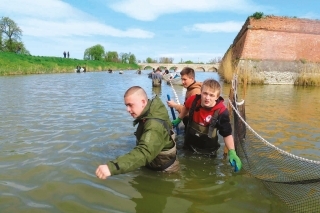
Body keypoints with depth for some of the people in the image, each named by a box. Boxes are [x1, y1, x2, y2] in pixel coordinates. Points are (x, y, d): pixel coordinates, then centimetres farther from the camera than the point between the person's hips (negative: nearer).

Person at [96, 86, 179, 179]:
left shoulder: (154, 125, -43)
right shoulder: (153, 106, -11)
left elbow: (143, 153, -60)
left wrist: (111, 167, -71)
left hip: (164, 171, -9)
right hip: (155, 163, 10)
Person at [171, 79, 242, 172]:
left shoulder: (221, 111, -29)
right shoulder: (193, 100, -19)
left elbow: (227, 134, -20)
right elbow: (186, 107, 7)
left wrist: (232, 152, -33)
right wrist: (178, 120, 18)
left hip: (208, 150, -3)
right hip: (189, 145, 4)